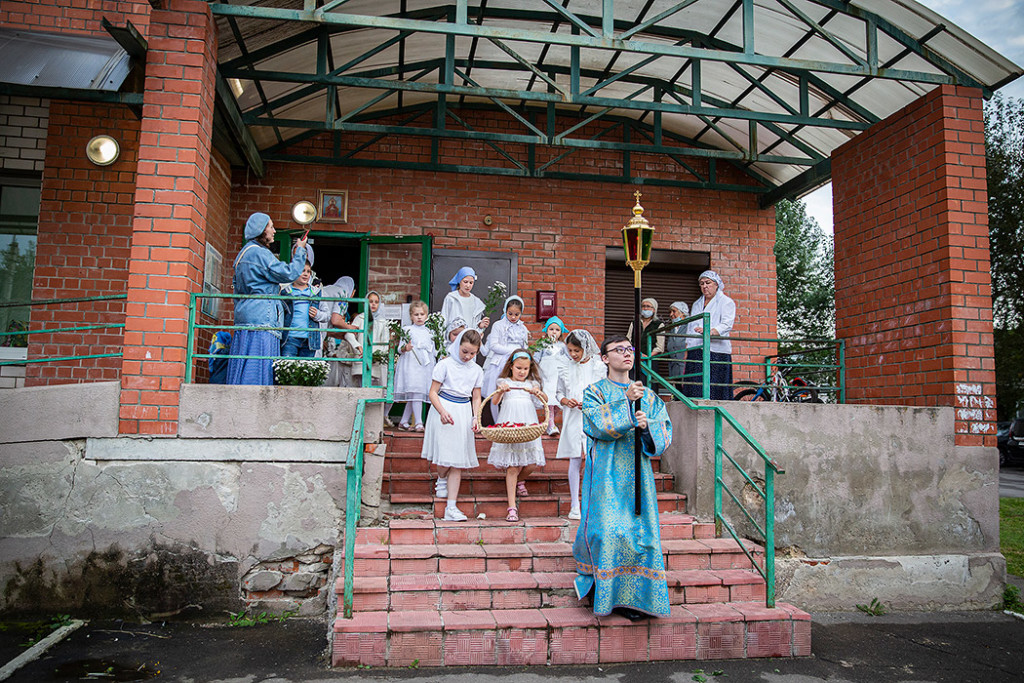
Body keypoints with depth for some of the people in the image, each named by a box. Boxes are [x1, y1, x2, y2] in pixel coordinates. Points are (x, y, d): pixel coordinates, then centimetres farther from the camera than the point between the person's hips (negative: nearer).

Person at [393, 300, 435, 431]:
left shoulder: (429, 331, 17)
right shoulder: (407, 329, 2)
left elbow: (433, 349, 24)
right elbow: (400, 348, -3)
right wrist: (405, 348, -24)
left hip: (425, 366, 5)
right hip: (411, 365, -5)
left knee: (413, 396, 7)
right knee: (416, 392, -14)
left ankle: (404, 421, 15)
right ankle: (418, 423, -13)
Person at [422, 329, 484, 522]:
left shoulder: (476, 370, 8)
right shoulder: (445, 365, -5)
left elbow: (476, 398, 13)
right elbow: (433, 392, -5)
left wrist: (476, 418, -4)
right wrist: (442, 412, -21)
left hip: (464, 414, 4)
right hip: (444, 410, -4)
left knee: (458, 461, 1)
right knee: (446, 455, -8)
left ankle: (451, 508, 2)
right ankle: (441, 481, 30)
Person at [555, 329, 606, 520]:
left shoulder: (599, 367, 0)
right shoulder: (566, 369, 8)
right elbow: (559, 392, 16)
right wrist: (565, 401, -5)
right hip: (573, 418, 2)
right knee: (575, 460, 3)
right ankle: (575, 505, 10)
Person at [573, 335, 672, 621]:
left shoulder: (649, 396, 14)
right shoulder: (595, 392, 3)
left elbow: (665, 433, 6)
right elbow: (601, 426, -14)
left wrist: (647, 426, -14)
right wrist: (625, 400, -18)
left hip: (637, 473, 4)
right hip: (607, 474, -4)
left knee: (641, 530, 0)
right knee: (607, 530, -10)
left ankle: (634, 595, 11)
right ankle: (606, 592, 9)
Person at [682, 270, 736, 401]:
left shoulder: (726, 302, 6)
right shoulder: (696, 304, 25)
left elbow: (727, 325, -11)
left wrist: (710, 331, -31)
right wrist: (686, 356, 14)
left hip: (716, 352, -5)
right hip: (695, 354, 5)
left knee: (714, 392, -11)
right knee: (694, 392, -2)